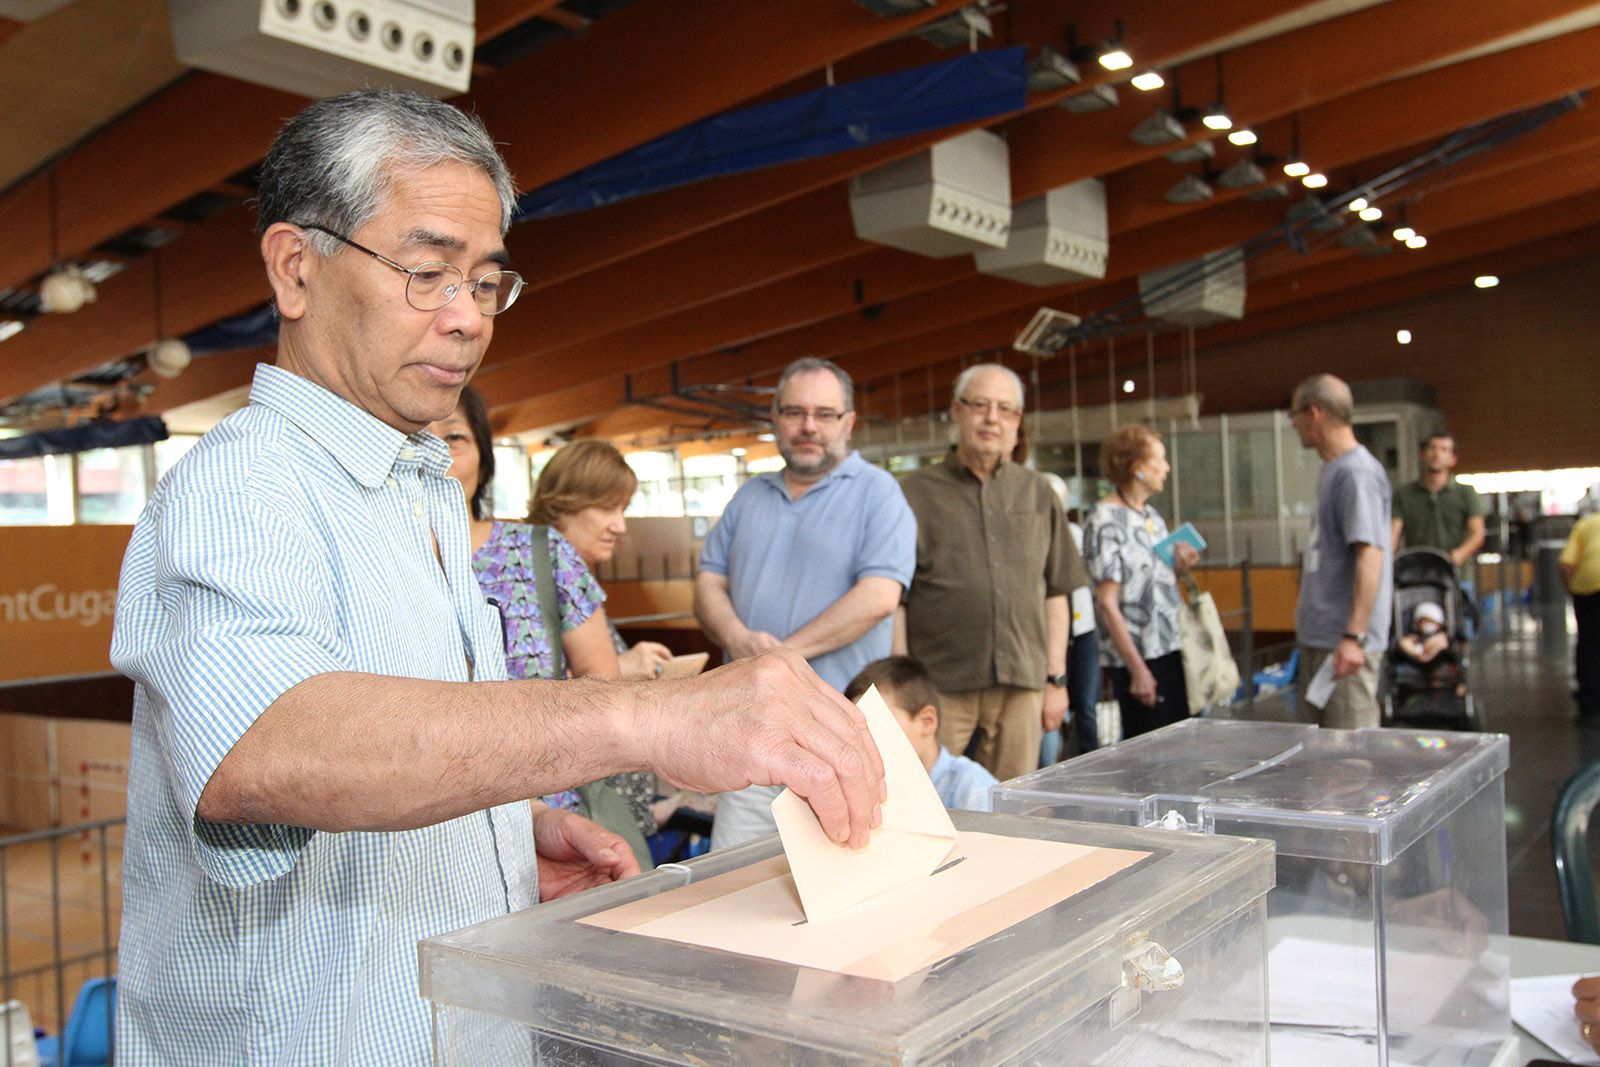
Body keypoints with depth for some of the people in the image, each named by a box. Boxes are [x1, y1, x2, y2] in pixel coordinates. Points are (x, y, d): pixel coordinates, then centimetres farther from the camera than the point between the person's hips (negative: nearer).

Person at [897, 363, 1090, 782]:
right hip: (939, 685, -3)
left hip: (1022, 685, 3)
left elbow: (1056, 592, 15)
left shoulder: (1037, 493, 14)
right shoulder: (916, 493, 3)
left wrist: (1056, 677, 9)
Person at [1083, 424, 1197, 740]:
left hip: (1172, 651, 8)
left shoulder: (1153, 516, 13)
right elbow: (1107, 603, -15)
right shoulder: (1105, 520, -11)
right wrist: (1137, 668, -17)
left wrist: (1178, 567, 0)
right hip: (1139, 658, -8)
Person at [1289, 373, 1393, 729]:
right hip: (1319, 635, 10)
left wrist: (1354, 636, -27)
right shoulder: (1333, 471, 15)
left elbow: (1370, 555, -23)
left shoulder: (1356, 473, -15)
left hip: (1343, 643, -10)